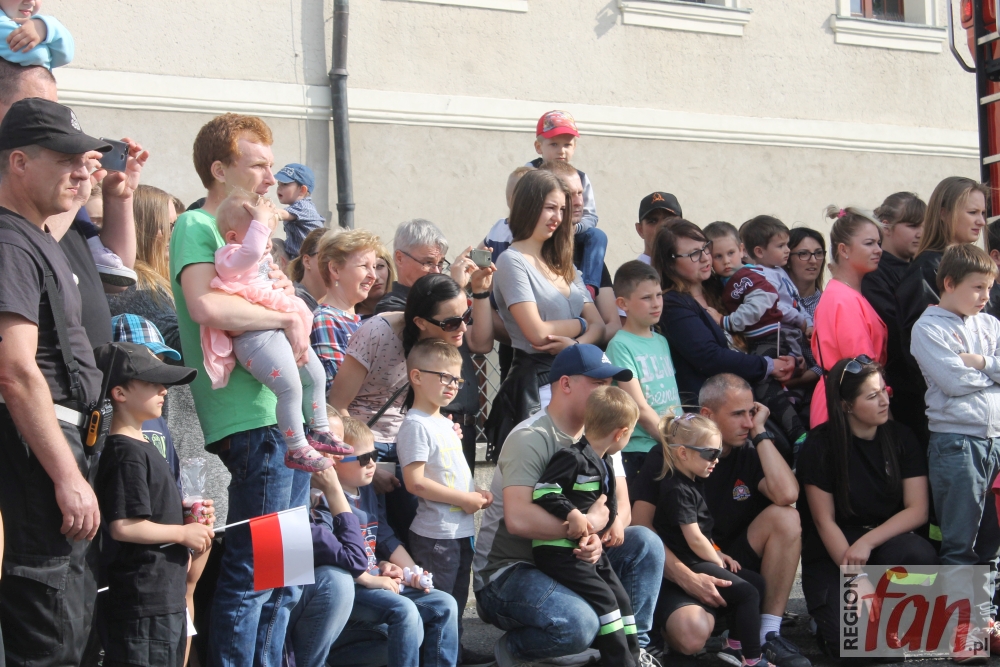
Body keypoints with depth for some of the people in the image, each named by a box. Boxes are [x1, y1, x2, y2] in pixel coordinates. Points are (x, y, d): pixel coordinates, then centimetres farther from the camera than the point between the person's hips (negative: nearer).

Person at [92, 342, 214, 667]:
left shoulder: (143, 447, 15)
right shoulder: (127, 453, -16)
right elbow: (123, 527, -23)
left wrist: (187, 515, 9)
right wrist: (183, 533, -14)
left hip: (165, 596, 10)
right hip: (142, 600, -10)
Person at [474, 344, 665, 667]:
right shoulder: (530, 438, -19)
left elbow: (622, 506, -2)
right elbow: (518, 519, -32)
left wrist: (600, 538, -26)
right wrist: (594, 520, -24)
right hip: (506, 572, -7)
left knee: (645, 542, -10)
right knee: (579, 624, -33)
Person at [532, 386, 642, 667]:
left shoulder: (604, 462, 13)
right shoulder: (573, 458, -18)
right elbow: (543, 491, -25)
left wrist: (607, 514, 12)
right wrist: (573, 514, -31)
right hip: (559, 551, -10)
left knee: (620, 598, 10)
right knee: (602, 599, -15)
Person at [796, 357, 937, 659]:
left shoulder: (900, 437, 0)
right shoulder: (820, 445, -9)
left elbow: (917, 509, -7)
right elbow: (824, 521, -10)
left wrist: (867, 543, -22)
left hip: (885, 543, 3)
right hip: (833, 551, -3)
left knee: (920, 555, -33)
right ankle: (824, 611, 9)